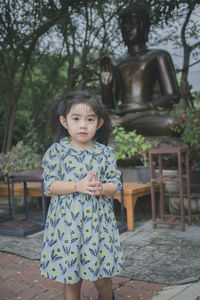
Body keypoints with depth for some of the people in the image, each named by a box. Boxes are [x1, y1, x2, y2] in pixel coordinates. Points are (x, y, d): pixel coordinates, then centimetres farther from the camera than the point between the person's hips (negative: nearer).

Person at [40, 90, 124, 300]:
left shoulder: (105, 153, 2)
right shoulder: (57, 151, -3)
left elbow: (115, 184, 2)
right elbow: (50, 184, -8)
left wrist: (102, 188, -20)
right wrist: (78, 186, -22)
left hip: (98, 221, 2)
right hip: (67, 222, -1)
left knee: (102, 278, 12)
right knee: (71, 280, 10)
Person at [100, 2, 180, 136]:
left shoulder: (158, 56, 13)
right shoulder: (116, 65, 26)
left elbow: (173, 96, -1)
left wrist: (142, 107, -14)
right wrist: (105, 84, 3)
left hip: (147, 118, -1)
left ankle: (121, 120, -30)